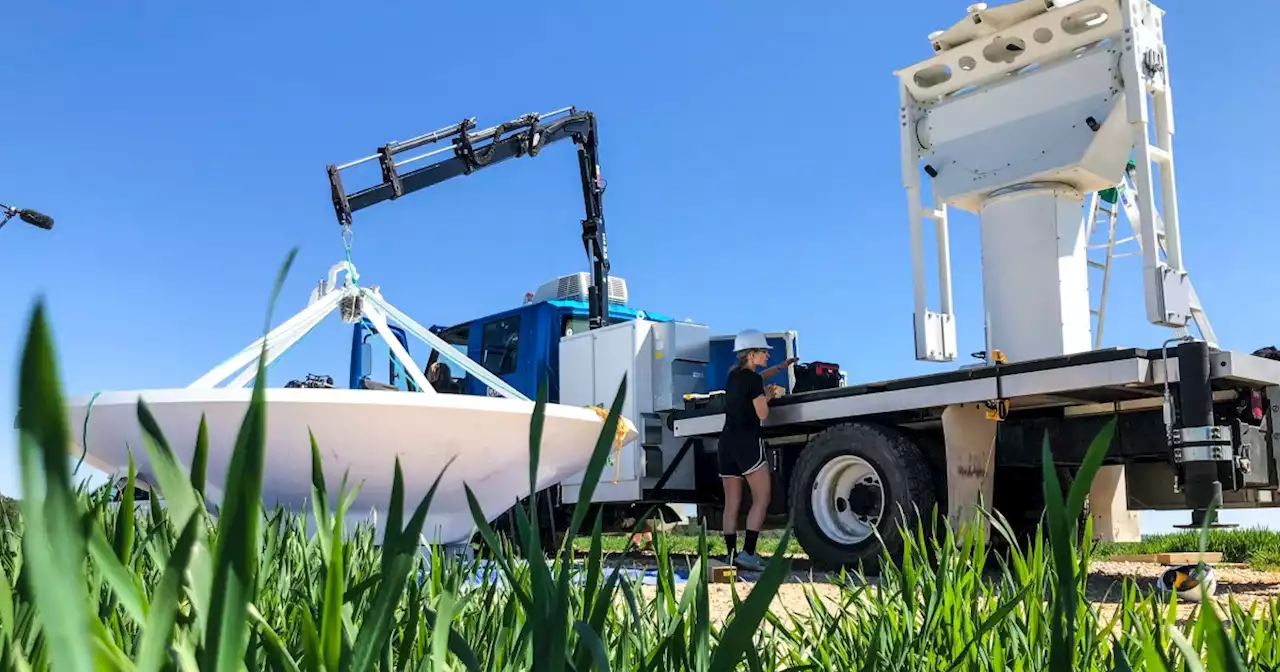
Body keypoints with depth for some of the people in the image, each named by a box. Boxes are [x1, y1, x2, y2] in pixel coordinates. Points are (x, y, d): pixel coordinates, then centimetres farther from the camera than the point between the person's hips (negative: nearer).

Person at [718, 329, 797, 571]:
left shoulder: (734, 375, 14)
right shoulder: (753, 379, -9)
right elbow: (762, 414, -7)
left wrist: (781, 367, 38)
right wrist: (768, 395, 11)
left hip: (727, 442, 8)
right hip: (747, 442, -8)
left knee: (731, 504, 6)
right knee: (761, 499, -4)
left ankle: (732, 555, 5)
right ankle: (747, 553, -14)